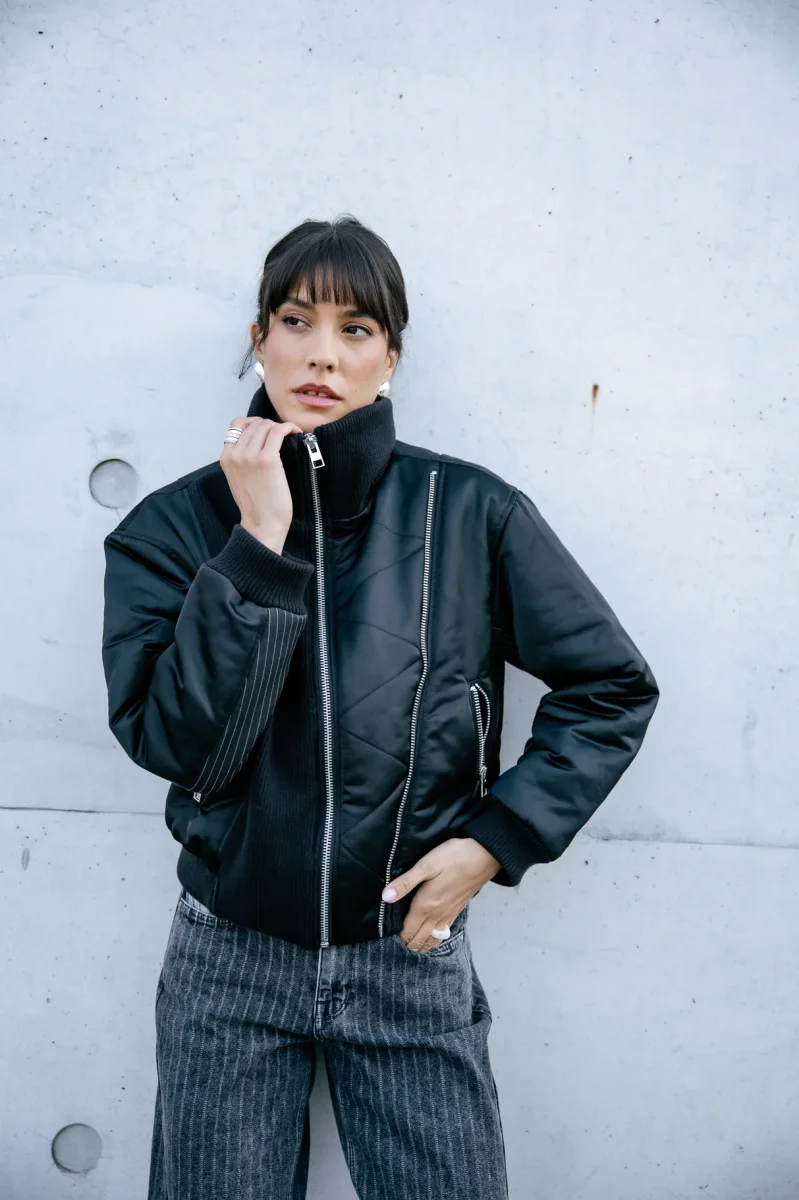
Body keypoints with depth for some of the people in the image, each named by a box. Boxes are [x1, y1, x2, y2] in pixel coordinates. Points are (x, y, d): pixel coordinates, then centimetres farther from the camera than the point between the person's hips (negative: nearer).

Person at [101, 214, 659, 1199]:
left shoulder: (471, 514, -8)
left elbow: (613, 686, -1)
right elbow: (176, 741, -18)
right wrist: (259, 542, -23)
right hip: (231, 962, 1)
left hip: (412, 953, 0)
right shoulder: (175, 524, -6)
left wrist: (496, 841, -9)